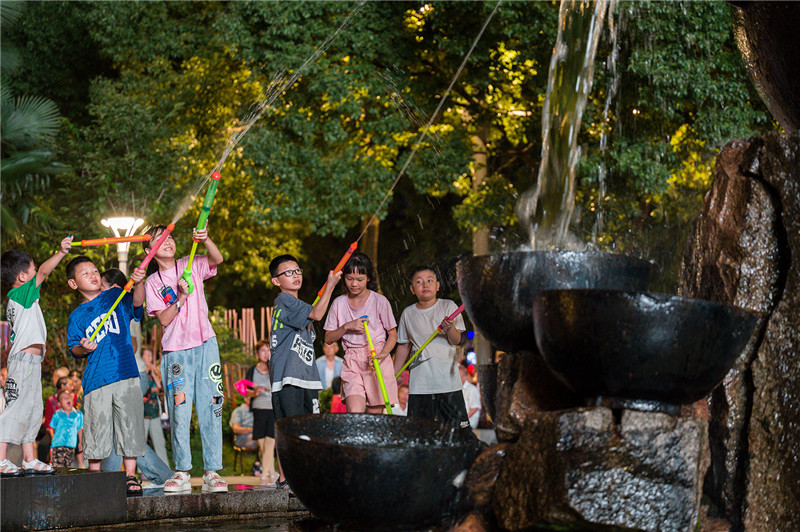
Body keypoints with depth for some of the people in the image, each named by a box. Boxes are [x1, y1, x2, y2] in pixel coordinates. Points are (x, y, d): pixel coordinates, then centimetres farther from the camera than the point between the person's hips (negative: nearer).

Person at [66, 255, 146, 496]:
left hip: (126, 375, 0)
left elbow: (136, 302, -8)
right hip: (96, 381, 1)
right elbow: (74, 349, 12)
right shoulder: (77, 316, 12)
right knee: (96, 429, 0)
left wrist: (138, 283, -27)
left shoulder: (116, 296, 10)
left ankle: (130, 477, 5)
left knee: (129, 426, -2)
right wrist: (83, 349, -10)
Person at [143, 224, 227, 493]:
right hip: (175, 352, 0)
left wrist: (205, 240, -28)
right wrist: (181, 297, -16)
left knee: (211, 409, -3)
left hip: (205, 344, 1)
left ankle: (212, 472, -1)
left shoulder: (191, 266, 9)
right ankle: (181, 473, 5)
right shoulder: (152, 282, 8)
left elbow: (217, 260, -10)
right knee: (179, 413, -3)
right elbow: (164, 319, -2)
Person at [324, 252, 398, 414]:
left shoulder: (379, 301, -1)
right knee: (354, 414, -17)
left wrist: (381, 356, -13)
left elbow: (393, 335, 5)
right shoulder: (339, 303, 7)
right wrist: (347, 326, -9)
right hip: (351, 361, 1)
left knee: (375, 414, -3)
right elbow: (328, 339, 10)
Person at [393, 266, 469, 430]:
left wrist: (450, 328, -25)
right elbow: (403, 346, 19)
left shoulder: (448, 306, 2)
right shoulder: (408, 314, 9)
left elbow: (456, 341, -4)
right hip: (419, 384, 2)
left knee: (457, 426, -6)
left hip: (447, 380, -2)